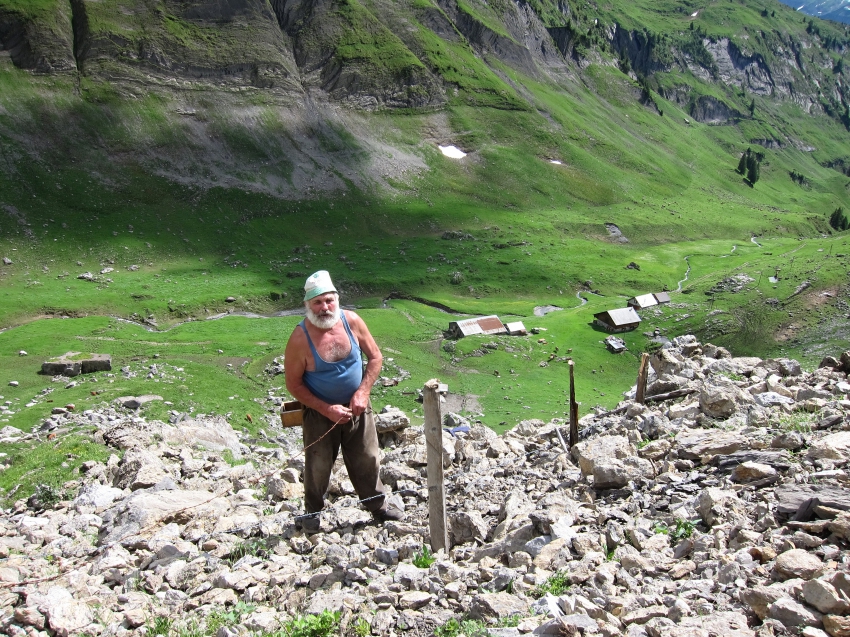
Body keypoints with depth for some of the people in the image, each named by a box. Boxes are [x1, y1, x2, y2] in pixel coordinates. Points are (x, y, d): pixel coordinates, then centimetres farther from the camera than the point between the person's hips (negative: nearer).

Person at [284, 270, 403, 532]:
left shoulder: (352, 321, -13)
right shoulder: (300, 338, -22)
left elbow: (375, 357, -1)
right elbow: (294, 384, -13)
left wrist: (363, 392, -13)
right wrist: (327, 409, -18)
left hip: (357, 408, 3)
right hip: (320, 412, -3)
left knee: (367, 461, 14)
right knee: (318, 466, 9)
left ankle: (378, 505, 33)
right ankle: (312, 511, 33)